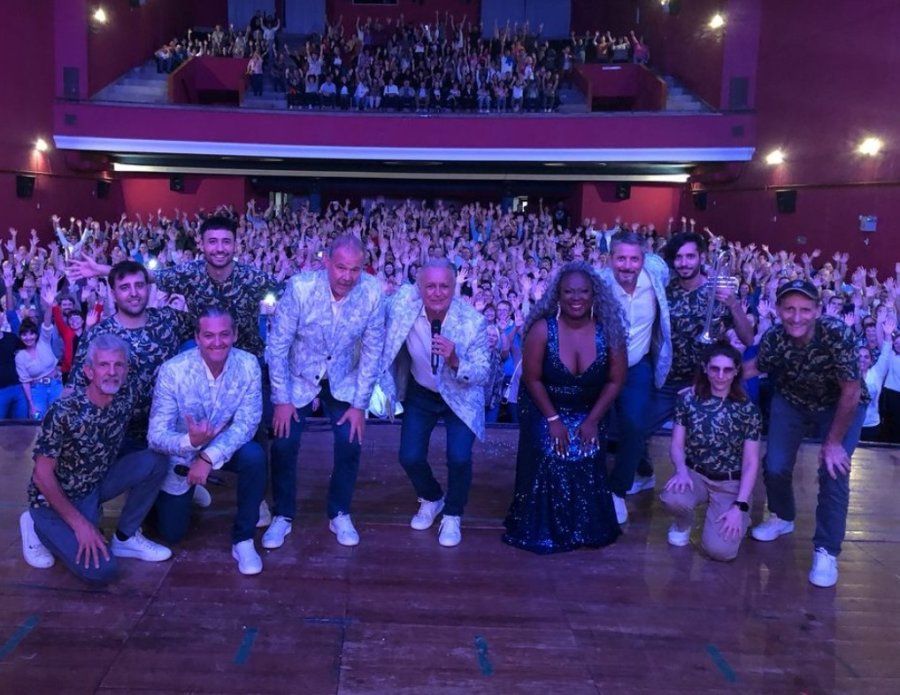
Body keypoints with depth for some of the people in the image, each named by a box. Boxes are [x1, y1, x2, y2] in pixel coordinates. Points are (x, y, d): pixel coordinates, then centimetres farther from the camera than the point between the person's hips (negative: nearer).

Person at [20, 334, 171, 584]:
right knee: (101, 570, -19)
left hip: (96, 485, 5)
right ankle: (39, 527, 6)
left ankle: (125, 538, 0)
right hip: (56, 497, -5)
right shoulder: (63, 412, -28)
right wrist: (80, 523, -21)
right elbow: (42, 475, -22)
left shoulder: (127, 396, -12)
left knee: (154, 462, -19)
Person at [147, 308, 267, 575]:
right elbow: (156, 435, -28)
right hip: (180, 453, -1)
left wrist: (209, 456, -36)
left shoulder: (248, 365, -23)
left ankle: (243, 539, -13)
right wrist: (190, 441, -49)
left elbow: (247, 423, -24)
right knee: (171, 533, 4)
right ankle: (188, 494, 39)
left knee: (254, 456, -32)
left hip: (225, 446, 1)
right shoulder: (172, 371, -28)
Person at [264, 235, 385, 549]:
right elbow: (277, 344, -18)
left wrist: (360, 404, -10)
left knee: (351, 443, -7)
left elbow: (372, 350, -12)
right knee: (284, 443, -7)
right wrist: (281, 399, -16)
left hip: (343, 380, 1)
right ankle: (282, 516, 16)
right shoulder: (300, 287, -28)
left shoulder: (373, 293, -23)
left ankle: (339, 514, 16)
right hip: (298, 378, -1)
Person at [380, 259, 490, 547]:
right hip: (420, 393, 2)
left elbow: (483, 374, -23)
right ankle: (431, 499, 32)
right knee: (410, 457, -3)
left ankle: (452, 515, 14)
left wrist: (455, 361, -41)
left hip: (460, 396, -2)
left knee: (459, 458, -16)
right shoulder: (403, 302, -23)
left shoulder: (473, 321, -27)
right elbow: (384, 336, -3)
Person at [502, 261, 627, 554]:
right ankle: (543, 530, 11)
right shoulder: (543, 329, -22)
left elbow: (615, 380, -8)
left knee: (588, 468, -8)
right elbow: (532, 379, -14)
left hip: (588, 412, 2)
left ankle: (587, 528, 15)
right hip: (544, 410, -2)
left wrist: (592, 420, -11)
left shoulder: (609, 330, -16)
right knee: (548, 465, -10)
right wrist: (553, 419, -14)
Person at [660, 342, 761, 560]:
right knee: (672, 499, -35)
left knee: (719, 549, -20)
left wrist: (740, 506, -15)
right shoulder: (688, 399, -5)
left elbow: (751, 462, -6)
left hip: (730, 483, -1)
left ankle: (737, 518, 17)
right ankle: (684, 523, 4)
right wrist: (681, 470, -24)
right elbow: (677, 444, -1)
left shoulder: (747, 409, -7)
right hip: (695, 474, 1)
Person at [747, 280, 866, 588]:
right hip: (792, 401, 3)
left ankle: (826, 551, 1)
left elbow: (850, 393, -27)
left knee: (834, 472, -15)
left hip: (840, 405, -3)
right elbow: (757, 366, -2)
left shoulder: (838, 335, -36)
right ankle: (782, 517, 29)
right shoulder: (773, 338, -26)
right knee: (775, 466, -3)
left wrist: (834, 441, -20)